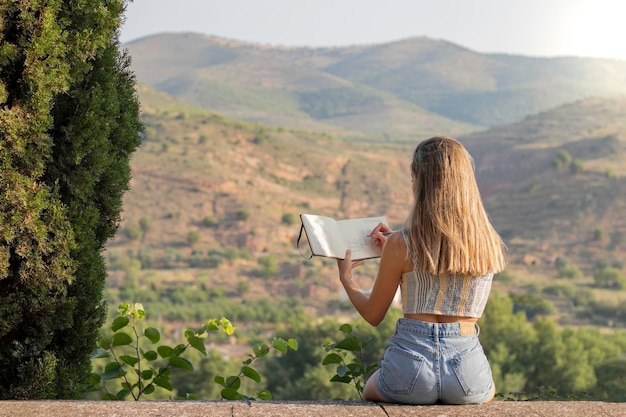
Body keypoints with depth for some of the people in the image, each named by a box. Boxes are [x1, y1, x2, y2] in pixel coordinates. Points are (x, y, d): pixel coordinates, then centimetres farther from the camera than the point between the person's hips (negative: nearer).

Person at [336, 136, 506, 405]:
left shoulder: (400, 245, -9)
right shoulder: (490, 244, 0)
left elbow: (373, 316, 4)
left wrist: (346, 278, 23)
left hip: (410, 373, -2)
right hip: (467, 372, 2)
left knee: (370, 392, 36)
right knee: (489, 391, 41)